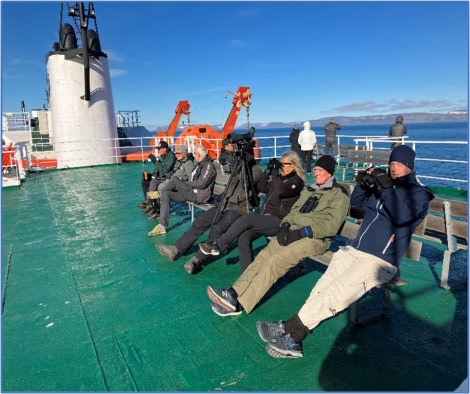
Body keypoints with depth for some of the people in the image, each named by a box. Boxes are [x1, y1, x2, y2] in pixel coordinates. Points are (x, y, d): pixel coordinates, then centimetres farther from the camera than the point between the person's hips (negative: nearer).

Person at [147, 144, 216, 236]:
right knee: (166, 194, -6)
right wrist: (183, 183, 5)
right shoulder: (200, 165, 18)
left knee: (174, 180, -19)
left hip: (199, 196, -10)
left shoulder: (209, 166, -12)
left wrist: (184, 182, -11)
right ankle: (162, 226, -9)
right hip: (192, 192, 10)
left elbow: (202, 184, -21)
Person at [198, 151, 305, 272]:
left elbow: (280, 192, -23)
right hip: (265, 219, 7)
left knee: (247, 219, -28)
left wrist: (275, 172, -13)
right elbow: (262, 189, 18)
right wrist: (268, 171, 7)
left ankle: (217, 245, -16)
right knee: (244, 237, -20)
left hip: (278, 222, -7)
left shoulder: (297, 181, -5)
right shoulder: (280, 177, 19)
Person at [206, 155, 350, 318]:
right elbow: (294, 211, 21)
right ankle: (233, 293, -24)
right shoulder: (310, 189, 22)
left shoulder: (339, 194, -1)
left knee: (276, 260, -26)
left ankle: (238, 304, -31)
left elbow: (331, 225, -12)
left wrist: (301, 232, -18)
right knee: (264, 255, -16)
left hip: (315, 238, -7)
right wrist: (285, 225, -1)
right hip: (294, 231, 7)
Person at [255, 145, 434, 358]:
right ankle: (292, 336, -20)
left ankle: (290, 329, -16)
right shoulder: (383, 186, 20)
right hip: (354, 250, 6)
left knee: (335, 292, -22)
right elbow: (357, 204, 23)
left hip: (380, 261, -6)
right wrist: (362, 184, 5)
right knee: (322, 288, -14)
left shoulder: (419, 193, 2)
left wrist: (388, 187, -22)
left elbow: (402, 216, -17)